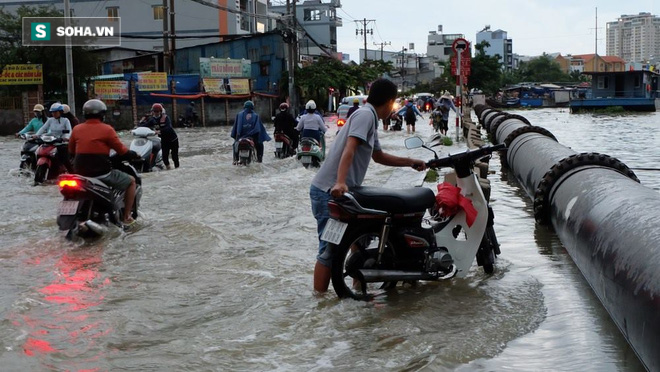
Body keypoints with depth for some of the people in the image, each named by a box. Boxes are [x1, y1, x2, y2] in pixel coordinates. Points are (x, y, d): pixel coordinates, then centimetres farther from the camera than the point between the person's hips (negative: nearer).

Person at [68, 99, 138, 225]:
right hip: (102, 173, -5)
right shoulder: (106, 129, -9)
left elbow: (71, 151, 15)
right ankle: (126, 217, 13)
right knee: (131, 181, 15)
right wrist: (134, 154, 14)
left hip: (80, 172, 6)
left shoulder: (76, 129, 5)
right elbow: (121, 150, -6)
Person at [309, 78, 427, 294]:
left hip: (344, 190, 10)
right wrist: (340, 183, -37)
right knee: (329, 250, -10)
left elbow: (378, 156, 34)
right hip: (329, 191, -10)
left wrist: (410, 162, 35)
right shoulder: (365, 114, -10)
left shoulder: (370, 118, 21)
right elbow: (349, 149, -25)